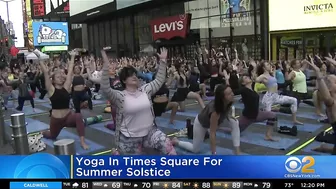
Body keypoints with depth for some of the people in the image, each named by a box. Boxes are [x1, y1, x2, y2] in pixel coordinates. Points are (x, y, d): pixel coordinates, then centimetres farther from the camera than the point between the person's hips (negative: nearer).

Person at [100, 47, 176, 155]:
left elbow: (159, 80, 8)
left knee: (168, 148, -18)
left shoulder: (145, 90, 3)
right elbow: (105, 88, -27)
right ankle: (116, 153, 42)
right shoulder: (120, 96, -12)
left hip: (150, 132, 3)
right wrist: (106, 64, -35)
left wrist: (163, 61, 2)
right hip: (129, 138, -3)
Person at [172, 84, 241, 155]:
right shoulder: (215, 110, -45)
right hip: (201, 123, -6)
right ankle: (176, 141, 29)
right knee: (195, 150, 3)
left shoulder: (227, 103, -26)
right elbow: (212, 134, -39)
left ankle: (237, 152, -10)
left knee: (235, 122, -18)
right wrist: (214, 154, -36)